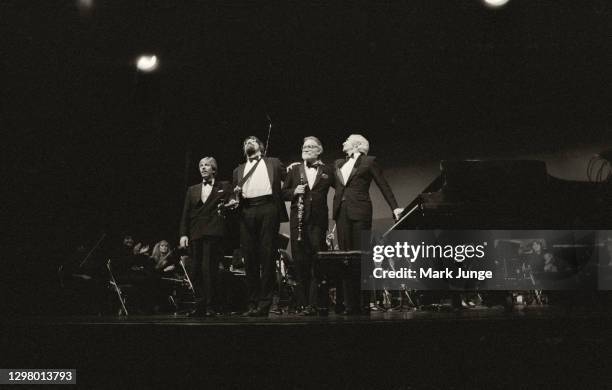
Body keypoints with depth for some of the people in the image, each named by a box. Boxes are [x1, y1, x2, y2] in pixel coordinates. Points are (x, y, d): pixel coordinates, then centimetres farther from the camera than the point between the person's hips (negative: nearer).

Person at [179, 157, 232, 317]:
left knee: (209, 268, -13)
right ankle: (200, 306, 5)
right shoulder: (192, 190, 21)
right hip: (195, 234, 4)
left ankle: (211, 306, -10)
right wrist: (183, 234, 4)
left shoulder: (224, 187, 12)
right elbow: (185, 214, 14)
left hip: (213, 232, -4)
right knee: (197, 270, 1)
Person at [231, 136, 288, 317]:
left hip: (268, 208, -3)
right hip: (246, 212, 3)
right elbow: (235, 196, 23)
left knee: (267, 257, -8)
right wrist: (235, 196, 3)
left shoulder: (274, 163, 20)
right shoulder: (239, 170, 26)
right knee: (249, 259, -1)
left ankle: (264, 304, -7)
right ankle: (253, 303, 3)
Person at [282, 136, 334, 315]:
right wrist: (294, 191, -8)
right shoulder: (294, 169, 12)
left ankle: (315, 303, -1)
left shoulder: (326, 171, 9)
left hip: (318, 220, -1)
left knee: (317, 262, -3)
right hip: (298, 219, 1)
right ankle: (302, 302, 6)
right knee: (300, 261, 0)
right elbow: (283, 193, 10)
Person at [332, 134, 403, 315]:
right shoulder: (338, 164, 22)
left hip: (359, 211, -5)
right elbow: (334, 184, 18)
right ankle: (350, 304, 1)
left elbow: (383, 185, 6)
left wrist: (395, 208, 1)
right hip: (341, 212, 5)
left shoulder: (369, 162, 7)